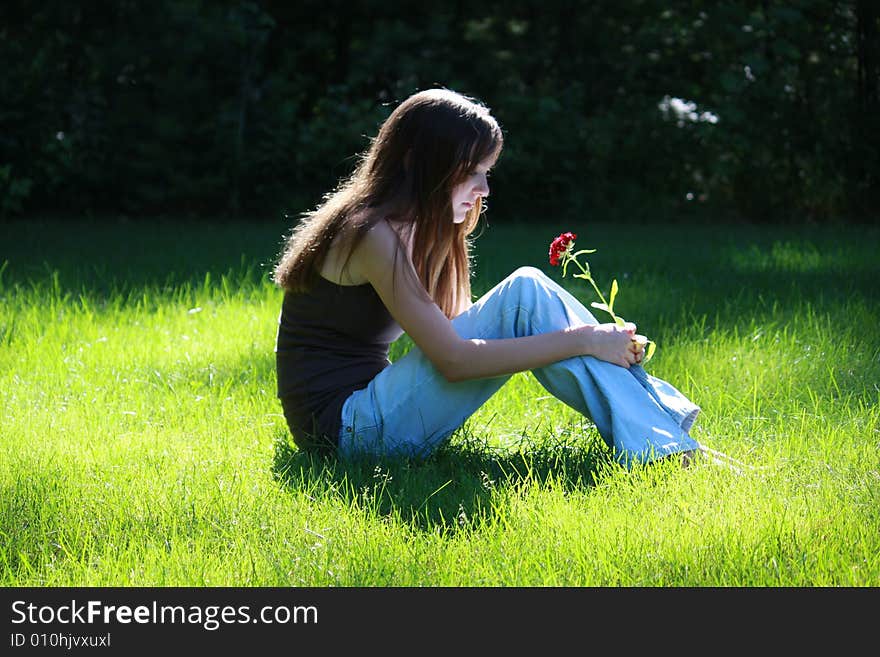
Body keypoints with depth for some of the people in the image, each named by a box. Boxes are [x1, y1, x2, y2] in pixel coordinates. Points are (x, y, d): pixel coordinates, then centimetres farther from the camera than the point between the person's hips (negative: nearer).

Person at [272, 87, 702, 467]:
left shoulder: (415, 230, 13)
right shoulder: (374, 234, -17)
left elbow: (458, 327, 10)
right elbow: (454, 359, -22)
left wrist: (598, 340, -1)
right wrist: (584, 341, -20)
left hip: (367, 409, 9)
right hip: (345, 429, -9)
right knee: (523, 294, -17)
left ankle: (661, 420, -2)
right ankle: (648, 446, -17)